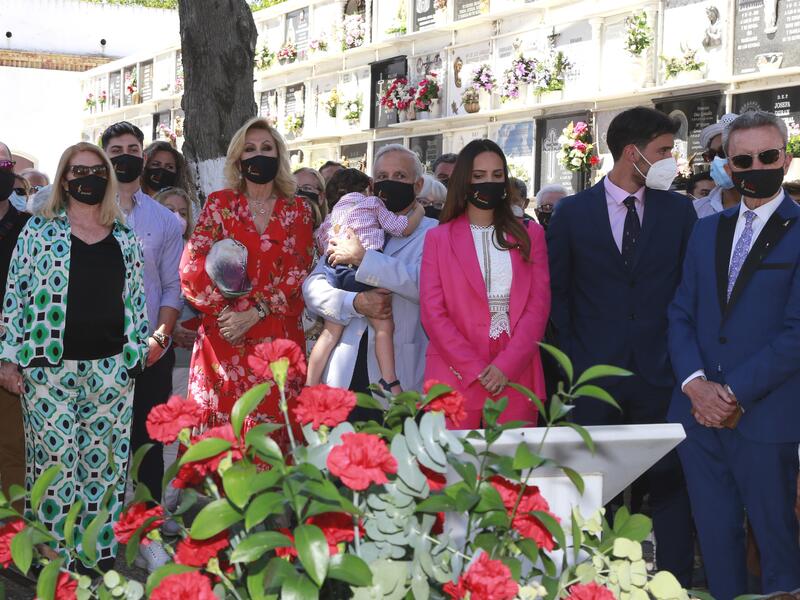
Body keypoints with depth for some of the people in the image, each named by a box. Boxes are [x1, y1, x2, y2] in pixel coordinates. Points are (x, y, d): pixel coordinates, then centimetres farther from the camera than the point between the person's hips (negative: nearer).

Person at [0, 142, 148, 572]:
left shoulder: (125, 238, 10)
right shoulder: (39, 230, 2)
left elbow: (136, 300, 14)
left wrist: (137, 352, 9)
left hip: (110, 368, 3)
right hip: (50, 367, -2)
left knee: (105, 462, 6)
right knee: (54, 460, 0)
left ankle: (101, 550, 18)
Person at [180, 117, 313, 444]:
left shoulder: (298, 209, 9)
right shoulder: (219, 203, 7)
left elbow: (297, 272, -1)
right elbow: (193, 267, -1)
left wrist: (254, 313, -11)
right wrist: (223, 313, -11)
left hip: (279, 337, 0)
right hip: (223, 336, 0)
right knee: (220, 426, -1)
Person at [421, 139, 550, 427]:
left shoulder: (529, 234, 11)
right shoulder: (438, 238, 8)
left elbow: (538, 307, 2)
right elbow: (432, 313, -1)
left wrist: (506, 366, -11)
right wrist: (476, 370, -11)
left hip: (515, 378, 1)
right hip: (456, 378, -1)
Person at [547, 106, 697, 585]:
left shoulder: (679, 211, 5)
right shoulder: (573, 212, 2)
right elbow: (557, 292, 6)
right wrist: (572, 357, 1)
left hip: (661, 371, 1)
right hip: (595, 372, -1)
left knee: (670, 483, 3)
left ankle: (676, 581, 12)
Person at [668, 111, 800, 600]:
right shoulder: (707, 232, 14)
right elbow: (681, 314, 9)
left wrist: (735, 393, -13)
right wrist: (695, 383, -7)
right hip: (700, 411, 5)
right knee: (716, 535, 12)